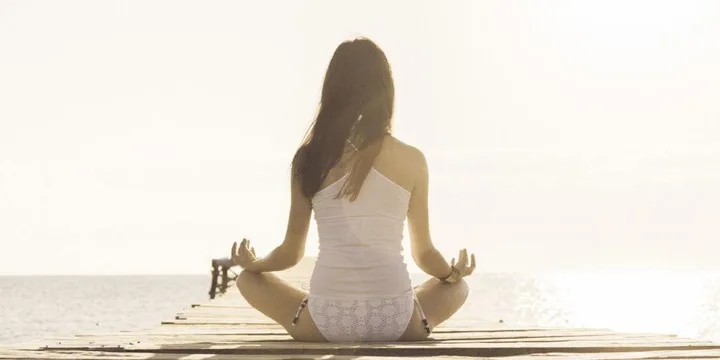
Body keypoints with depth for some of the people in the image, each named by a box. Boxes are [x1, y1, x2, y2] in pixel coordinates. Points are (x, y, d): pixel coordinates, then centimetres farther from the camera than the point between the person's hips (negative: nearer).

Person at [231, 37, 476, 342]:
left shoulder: (310, 158, 3)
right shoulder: (411, 160, 3)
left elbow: (291, 253, 9)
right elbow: (424, 253, 13)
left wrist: (252, 263, 32)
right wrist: (455, 272, 36)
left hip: (325, 325, -1)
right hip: (396, 322, 1)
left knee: (248, 279, 26)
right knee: (457, 286, 32)